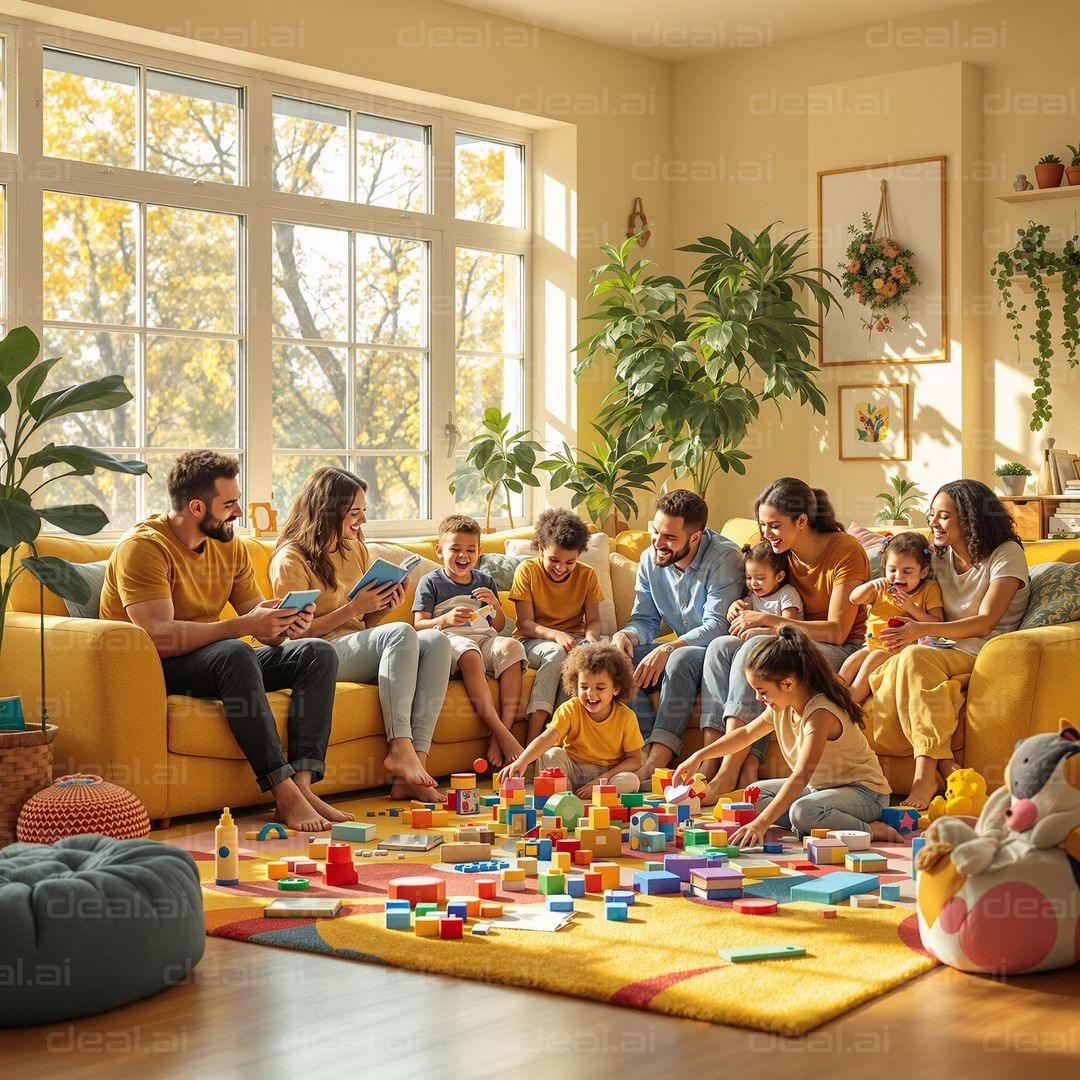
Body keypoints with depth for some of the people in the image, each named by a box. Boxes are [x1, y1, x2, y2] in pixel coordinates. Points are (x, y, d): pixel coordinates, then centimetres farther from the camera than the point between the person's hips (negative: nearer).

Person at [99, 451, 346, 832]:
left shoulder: (230, 548, 8)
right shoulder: (143, 547, -16)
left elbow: (261, 621, 8)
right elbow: (160, 636, -28)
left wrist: (285, 625, -17)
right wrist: (243, 625, -34)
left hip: (217, 662, 8)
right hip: (154, 669, -8)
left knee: (318, 653, -10)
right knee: (235, 654, -37)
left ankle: (303, 785, -26)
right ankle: (283, 793, -37)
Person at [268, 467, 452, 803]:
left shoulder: (356, 549, 19)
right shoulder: (291, 560, -4)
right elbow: (298, 633, -10)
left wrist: (385, 606, -2)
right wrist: (354, 608, -16)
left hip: (362, 650, 7)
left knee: (436, 642, -22)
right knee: (402, 633, -31)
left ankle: (414, 768, -32)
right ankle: (399, 749, -37)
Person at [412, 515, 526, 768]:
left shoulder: (485, 582, 23)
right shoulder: (431, 582, 10)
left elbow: (499, 626, 22)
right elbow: (419, 625, 1)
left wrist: (495, 604, 2)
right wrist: (446, 619, -18)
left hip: (484, 638, 4)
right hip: (450, 640, -4)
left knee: (511, 647, -31)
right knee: (468, 653, -40)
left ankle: (503, 732, -36)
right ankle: (499, 731, -45)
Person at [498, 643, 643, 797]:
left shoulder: (626, 717, -11)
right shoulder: (570, 710, -12)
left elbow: (634, 759, -7)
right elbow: (546, 737, -28)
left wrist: (603, 778, -21)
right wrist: (522, 761, -47)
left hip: (608, 774, 0)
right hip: (572, 771, 0)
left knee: (631, 781, -31)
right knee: (552, 754, -26)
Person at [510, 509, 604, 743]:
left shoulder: (587, 575, 5)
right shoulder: (527, 571, -4)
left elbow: (593, 620, 2)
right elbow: (526, 624, -9)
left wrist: (591, 637, -23)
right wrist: (556, 635, -28)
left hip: (574, 640, 3)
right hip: (534, 642, -3)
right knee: (557, 653, -38)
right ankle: (532, 741, -47)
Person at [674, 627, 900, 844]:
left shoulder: (820, 713, -30)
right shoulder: (782, 708, -2)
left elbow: (801, 776, -39)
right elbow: (746, 733, 17)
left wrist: (763, 822, -45)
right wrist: (699, 756, 9)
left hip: (864, 791, -10)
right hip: (818, 786, 10)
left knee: (803, 812, -37)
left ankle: (873, 830, -19)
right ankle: (815, 827, -8)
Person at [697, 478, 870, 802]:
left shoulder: (846, 551, -12)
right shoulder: (782, 551, 9)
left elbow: (836, 631, -18)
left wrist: (768, 621, -21)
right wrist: (747, 612, -10)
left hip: (840, 652, -7)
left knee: (755, 648, -32)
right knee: (721, 647, -19)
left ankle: (729, 774, -39)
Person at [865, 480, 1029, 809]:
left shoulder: (1006, 554, -2)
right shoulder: (939, 557, 18)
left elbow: (985, 622, -13)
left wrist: (922, 630, -24)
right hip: (949, 651, 6)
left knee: (914, 657, -34)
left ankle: (927, 770, -40)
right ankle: (945, 765, -38)